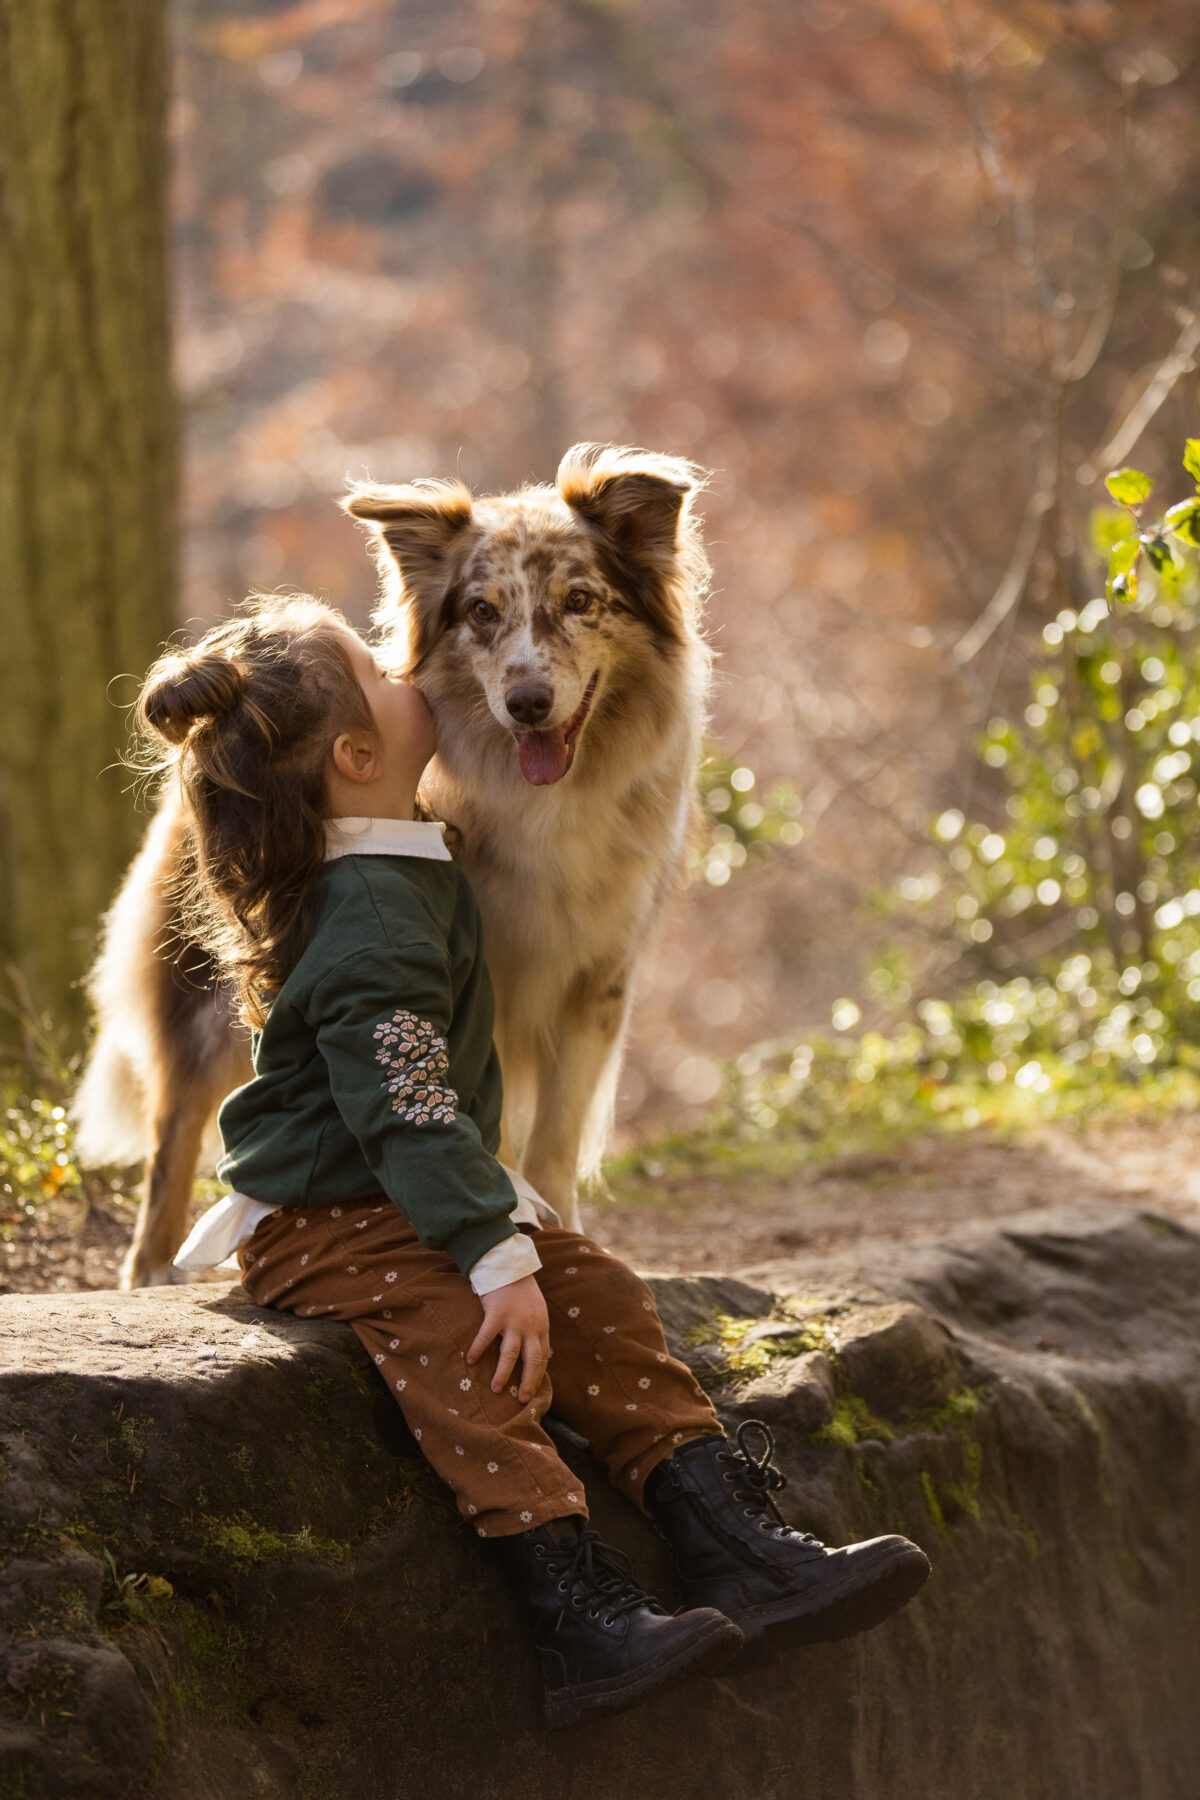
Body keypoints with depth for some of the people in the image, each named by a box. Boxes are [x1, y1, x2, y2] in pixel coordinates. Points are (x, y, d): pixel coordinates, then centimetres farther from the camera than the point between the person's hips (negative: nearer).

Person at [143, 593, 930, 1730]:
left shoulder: (405, 864, 9)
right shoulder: (372, 919, -22)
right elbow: (405, 1110, -28)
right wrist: (497, 1258, -31)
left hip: (414, 1198, 9)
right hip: (321, 1222, -9)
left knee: (598, 1294, -8)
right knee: (459, 1339, -31)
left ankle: (736, 1548, -17)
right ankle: (575, 1613, -42)